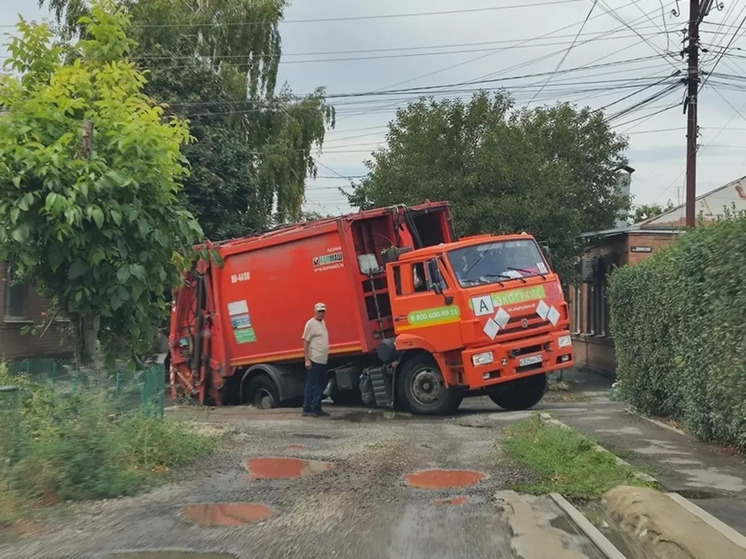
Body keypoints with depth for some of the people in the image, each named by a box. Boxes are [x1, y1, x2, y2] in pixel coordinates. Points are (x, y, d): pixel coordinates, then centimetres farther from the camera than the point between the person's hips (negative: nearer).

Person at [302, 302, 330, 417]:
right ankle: (307, 410, -1)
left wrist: (326, 356, 16)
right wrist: (307, 360, -17)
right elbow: (305, 342, -12)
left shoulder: (323, 322, 15)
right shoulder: (311, 323, -9)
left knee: (320, 386, 12)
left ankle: (316, 409, 19)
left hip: (323, 360, 9)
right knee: (311, 386, -5)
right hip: (314, 360, -9)